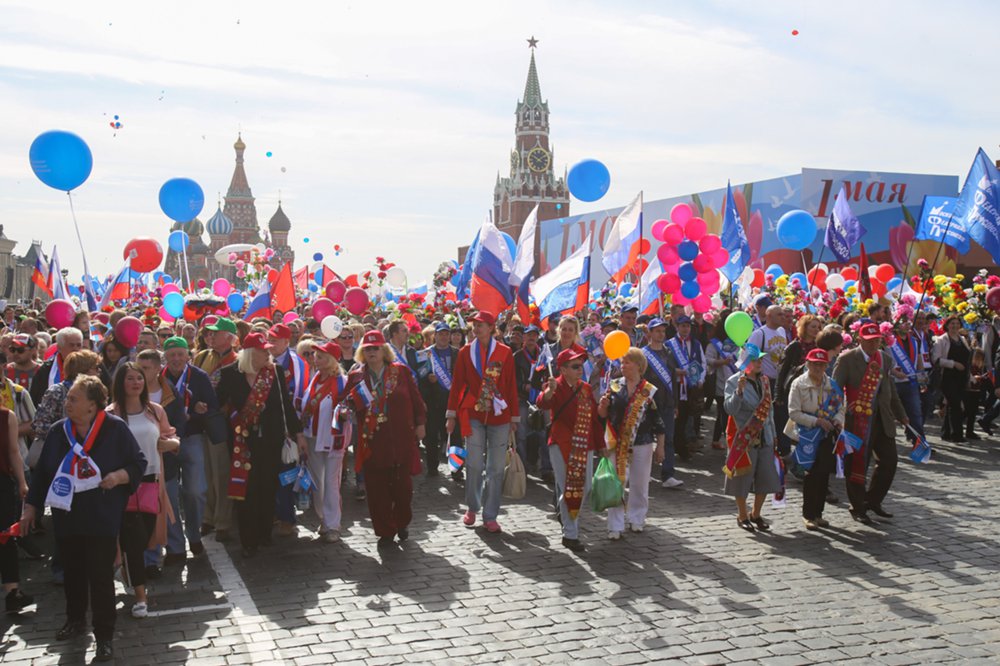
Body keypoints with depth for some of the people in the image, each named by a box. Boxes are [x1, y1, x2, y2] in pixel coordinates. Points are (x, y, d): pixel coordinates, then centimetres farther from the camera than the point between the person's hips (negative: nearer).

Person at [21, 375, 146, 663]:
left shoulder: (115, 428, -10)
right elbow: (42, 471, 10)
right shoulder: (59, 431, 2)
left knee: (101, 576, -2)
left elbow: (139, 463, -4)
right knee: (73, 571, 18)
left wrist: (118, 476, -22)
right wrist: (31, 506, 11)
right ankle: (75, 619, 40)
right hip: (66, 517, 4)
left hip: (102, 519, -4)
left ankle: (104, 636, 9)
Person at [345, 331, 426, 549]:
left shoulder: (401, 371, 2)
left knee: (402, 484, 6)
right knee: (377, 488, 2)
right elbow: (350, 406, 7)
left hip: (401, 439, -1)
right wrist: (353, 400, -14)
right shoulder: (356, 376, 5)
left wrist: (420, 424, 4)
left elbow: (415, 398, 6)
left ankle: (402, 523, 30)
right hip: (372, 441, 1)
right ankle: (385, 531, 15)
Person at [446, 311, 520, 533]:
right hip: (473, 415, 0)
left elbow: (511, 386, 4)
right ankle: (472, 508, 19)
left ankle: (490, 516, 12)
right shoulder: (465, 352, 3)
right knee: (475, 465, -1)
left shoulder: (505, 352, 2)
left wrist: (514, 417, 4)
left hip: (499, 416, 0)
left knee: (496, 468, 3)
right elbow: (457, 384, 5)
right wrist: (451, 415, 2)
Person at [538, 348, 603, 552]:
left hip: (584, 446, 6)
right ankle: (570, 535, 7)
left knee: (584, 488, 11)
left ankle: (566, 516, 36)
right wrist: (549, 391, -52)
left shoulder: (586, 388, 11)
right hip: (562, 446, -6)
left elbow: (594, 418, 15)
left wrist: (600, 443, 13)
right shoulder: (557, 386, -9)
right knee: (568, 489, -3)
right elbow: (543, 403, -30)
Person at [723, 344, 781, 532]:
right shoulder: (734, 382, -11)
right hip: (744, 438, -6)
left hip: (764, 437, 6)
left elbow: (769, 408, 17)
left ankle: (756, 514, 26)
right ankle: (742, 516, 21)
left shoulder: (764, 380, 9)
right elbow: (729, 409, -22)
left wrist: (772, 433, 16)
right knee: (743, 478, 4)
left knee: (766, 478, 9)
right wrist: (739, 391, -36)